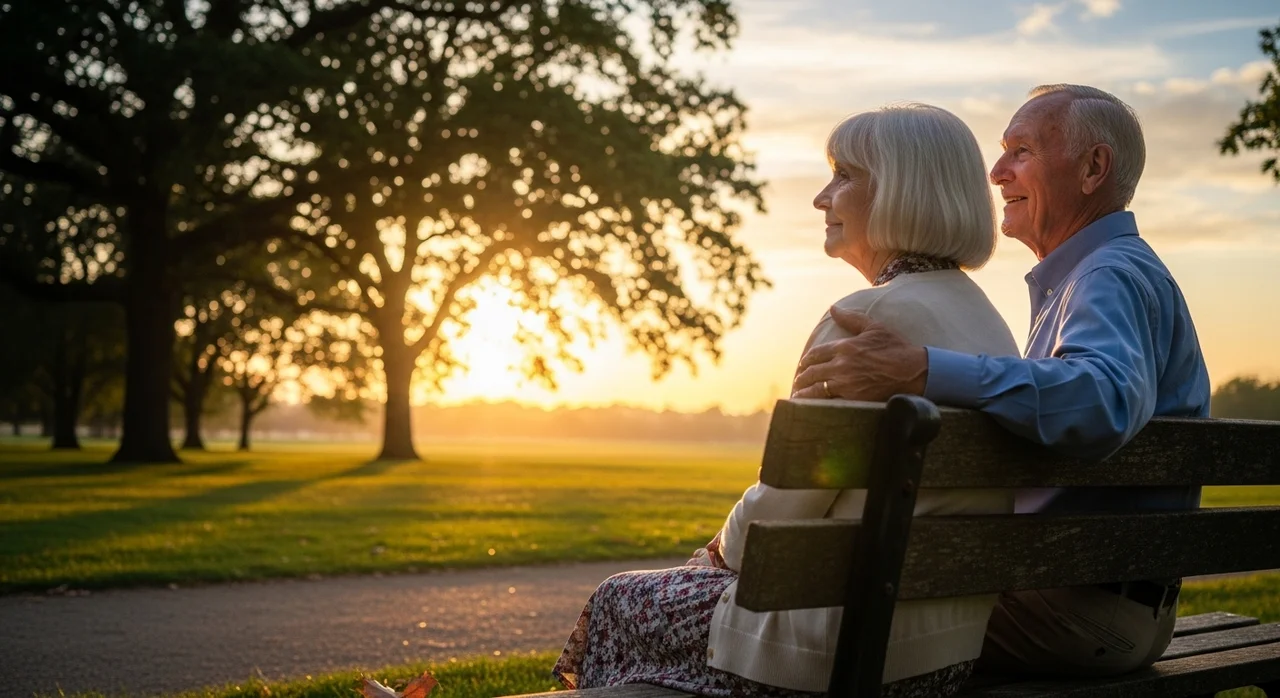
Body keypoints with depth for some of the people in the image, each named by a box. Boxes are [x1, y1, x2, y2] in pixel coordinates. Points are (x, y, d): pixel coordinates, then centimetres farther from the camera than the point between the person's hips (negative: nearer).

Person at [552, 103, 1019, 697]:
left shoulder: (869, 317, -19)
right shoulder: (981, 317, 10)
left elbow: (789, 501, -15)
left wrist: (722, 548, 7)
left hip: (857, 642, -9)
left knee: (618, 604, 13)